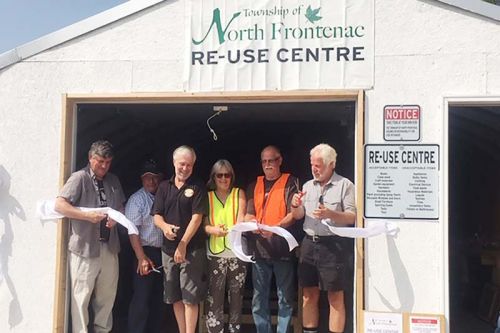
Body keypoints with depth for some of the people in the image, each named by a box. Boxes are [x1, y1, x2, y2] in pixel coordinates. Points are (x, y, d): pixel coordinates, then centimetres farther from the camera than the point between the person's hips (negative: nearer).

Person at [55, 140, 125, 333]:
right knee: (81, 295, 1)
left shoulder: (113, 181, 13)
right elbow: (59, 205, -13)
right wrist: (88, 216, -20)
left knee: (107, 294, 13)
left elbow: (121, 207, 22)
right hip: (85, 247, -5)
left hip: (109, 246, 6)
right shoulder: (80, 178, -5)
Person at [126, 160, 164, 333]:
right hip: (147, 253, -6)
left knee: (157, 298, 13)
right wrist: (142, 258, -17)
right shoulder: (137, 199, -6)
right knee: (142, 298, -3)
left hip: (163, 253, 6)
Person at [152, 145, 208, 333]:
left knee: (190, 297, -4)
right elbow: (156, 216, 7)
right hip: (168, 249, 5)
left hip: (192, 249, -5)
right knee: (175, 297, 11)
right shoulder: (164, 187, 10)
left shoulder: (197, 187, -2)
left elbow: (197, 217, -9)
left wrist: (183, 245, -14)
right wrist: (164, 226, -17)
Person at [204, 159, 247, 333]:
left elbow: (241, 220, -4)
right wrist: (214, 230, -21)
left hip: (237, 252, 1)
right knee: (214, 297, -5)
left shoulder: (239, 193, 7)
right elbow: (204, 224, 1)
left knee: (236, 295, 7)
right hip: (215, 253, 0)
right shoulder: (207, 196, 8)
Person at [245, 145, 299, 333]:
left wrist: (275, 228, -24)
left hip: (282, 247, -4)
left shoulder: (290, 182, 2)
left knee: (285, 298, 2)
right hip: (259, 248, 4)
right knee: (258, 299, 9)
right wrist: (252, 223, -16)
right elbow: (249, 214, 8)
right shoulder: (254, 185, 14)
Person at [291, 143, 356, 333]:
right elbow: (298, 216, 14)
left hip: (333, 245, -5)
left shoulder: (344, 185, -3)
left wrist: (329, 214, -26)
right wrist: (295, 205, -8)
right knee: (309, 295, 11)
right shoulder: (308, 186, 12)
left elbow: (352, 217, -10)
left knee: (335, 298, 1)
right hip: (309, 244, 5)